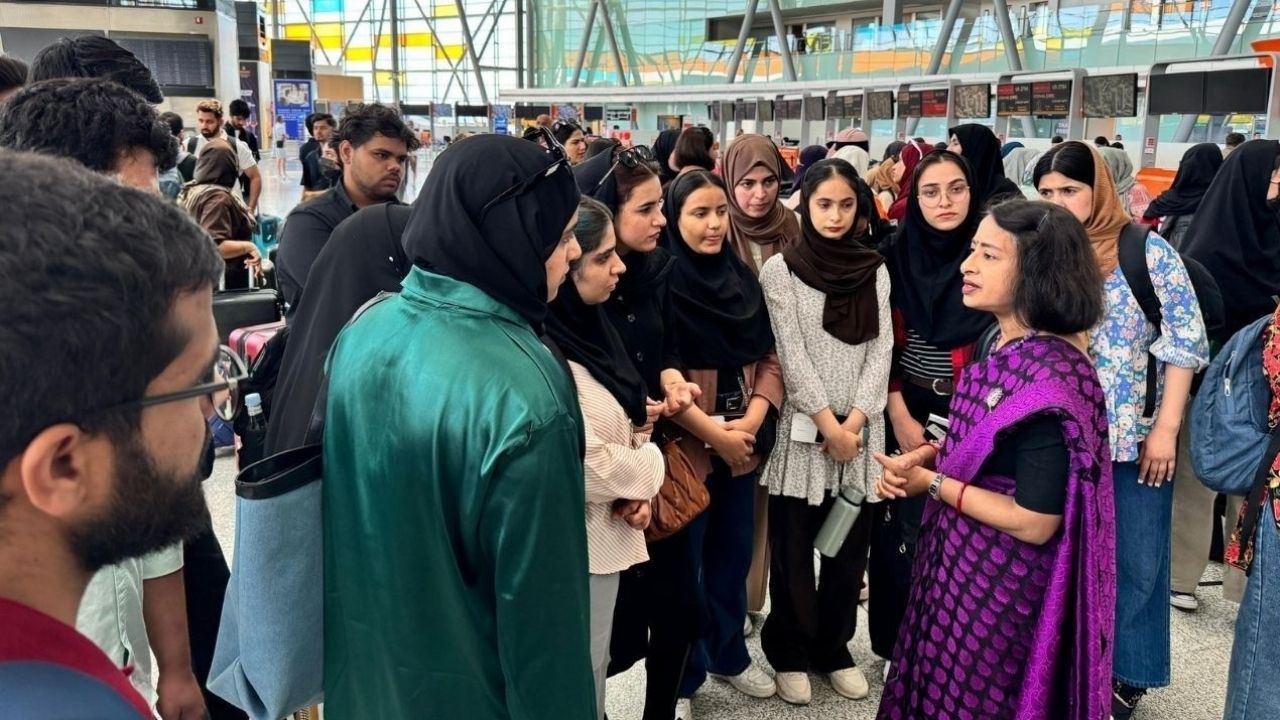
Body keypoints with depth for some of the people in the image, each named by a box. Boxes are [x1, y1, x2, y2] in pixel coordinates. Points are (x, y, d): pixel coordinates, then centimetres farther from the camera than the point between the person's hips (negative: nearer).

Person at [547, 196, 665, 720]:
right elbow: (590, 465, -27)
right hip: (581, 542, -9)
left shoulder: (586, 325, 4)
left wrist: (638, 491, -3)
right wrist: (648, 469, -7)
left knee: (592, 673, 25)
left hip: (607, 533, 9)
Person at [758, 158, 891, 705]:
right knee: (793, 549, 6)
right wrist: (827, 422, -14)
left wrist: (854, 419, -10)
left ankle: (833, 647, 29)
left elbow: (882, 349, 1)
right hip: (803, 426, -3)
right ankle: (789, 652, 23)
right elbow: (791, 353, -9)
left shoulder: (875, 270, 7)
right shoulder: (780, 268, -3)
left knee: (851, 546, 11)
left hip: (861, 428, 3)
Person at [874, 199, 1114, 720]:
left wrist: (931, 482, -18)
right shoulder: (1006, 345, 1)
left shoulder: (1051, 375, -26)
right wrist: (926, 455, -4)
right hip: (963, 564, 8)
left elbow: (1036, 522, -26)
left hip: (1001, 583, -8)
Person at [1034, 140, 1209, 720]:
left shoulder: (1148, 250, -7)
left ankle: (1126, 672, 26)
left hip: (1134, 436, -3)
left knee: (1135, 559, 7)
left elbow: (1184, 341, -8)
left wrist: (1166, 428, -12)